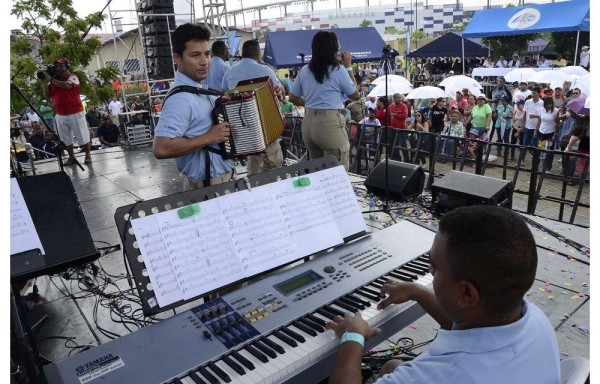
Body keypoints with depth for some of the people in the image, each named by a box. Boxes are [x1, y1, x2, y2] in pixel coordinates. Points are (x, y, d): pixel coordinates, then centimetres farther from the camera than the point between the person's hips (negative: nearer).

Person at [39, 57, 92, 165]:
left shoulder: (73, 77, -4)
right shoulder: (55, 80, 12)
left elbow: (65, 85, -24)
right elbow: (48, 94, 10)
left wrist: (50, 79, -18)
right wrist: (44, 83, -4)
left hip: (75, 113, -6)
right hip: (60, 115, 6)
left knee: (82, 136, 0)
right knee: (66, 139, 8)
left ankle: (88, 155, 10)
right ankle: (72, 157, 16)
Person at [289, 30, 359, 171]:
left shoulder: (304, 71, 8)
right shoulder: (338, 70, -8)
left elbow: (293, 98, 15)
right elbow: (355, 95, 5)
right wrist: (348, 67, 9)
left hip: (308, 124, 7)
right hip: (330, 125, -6)